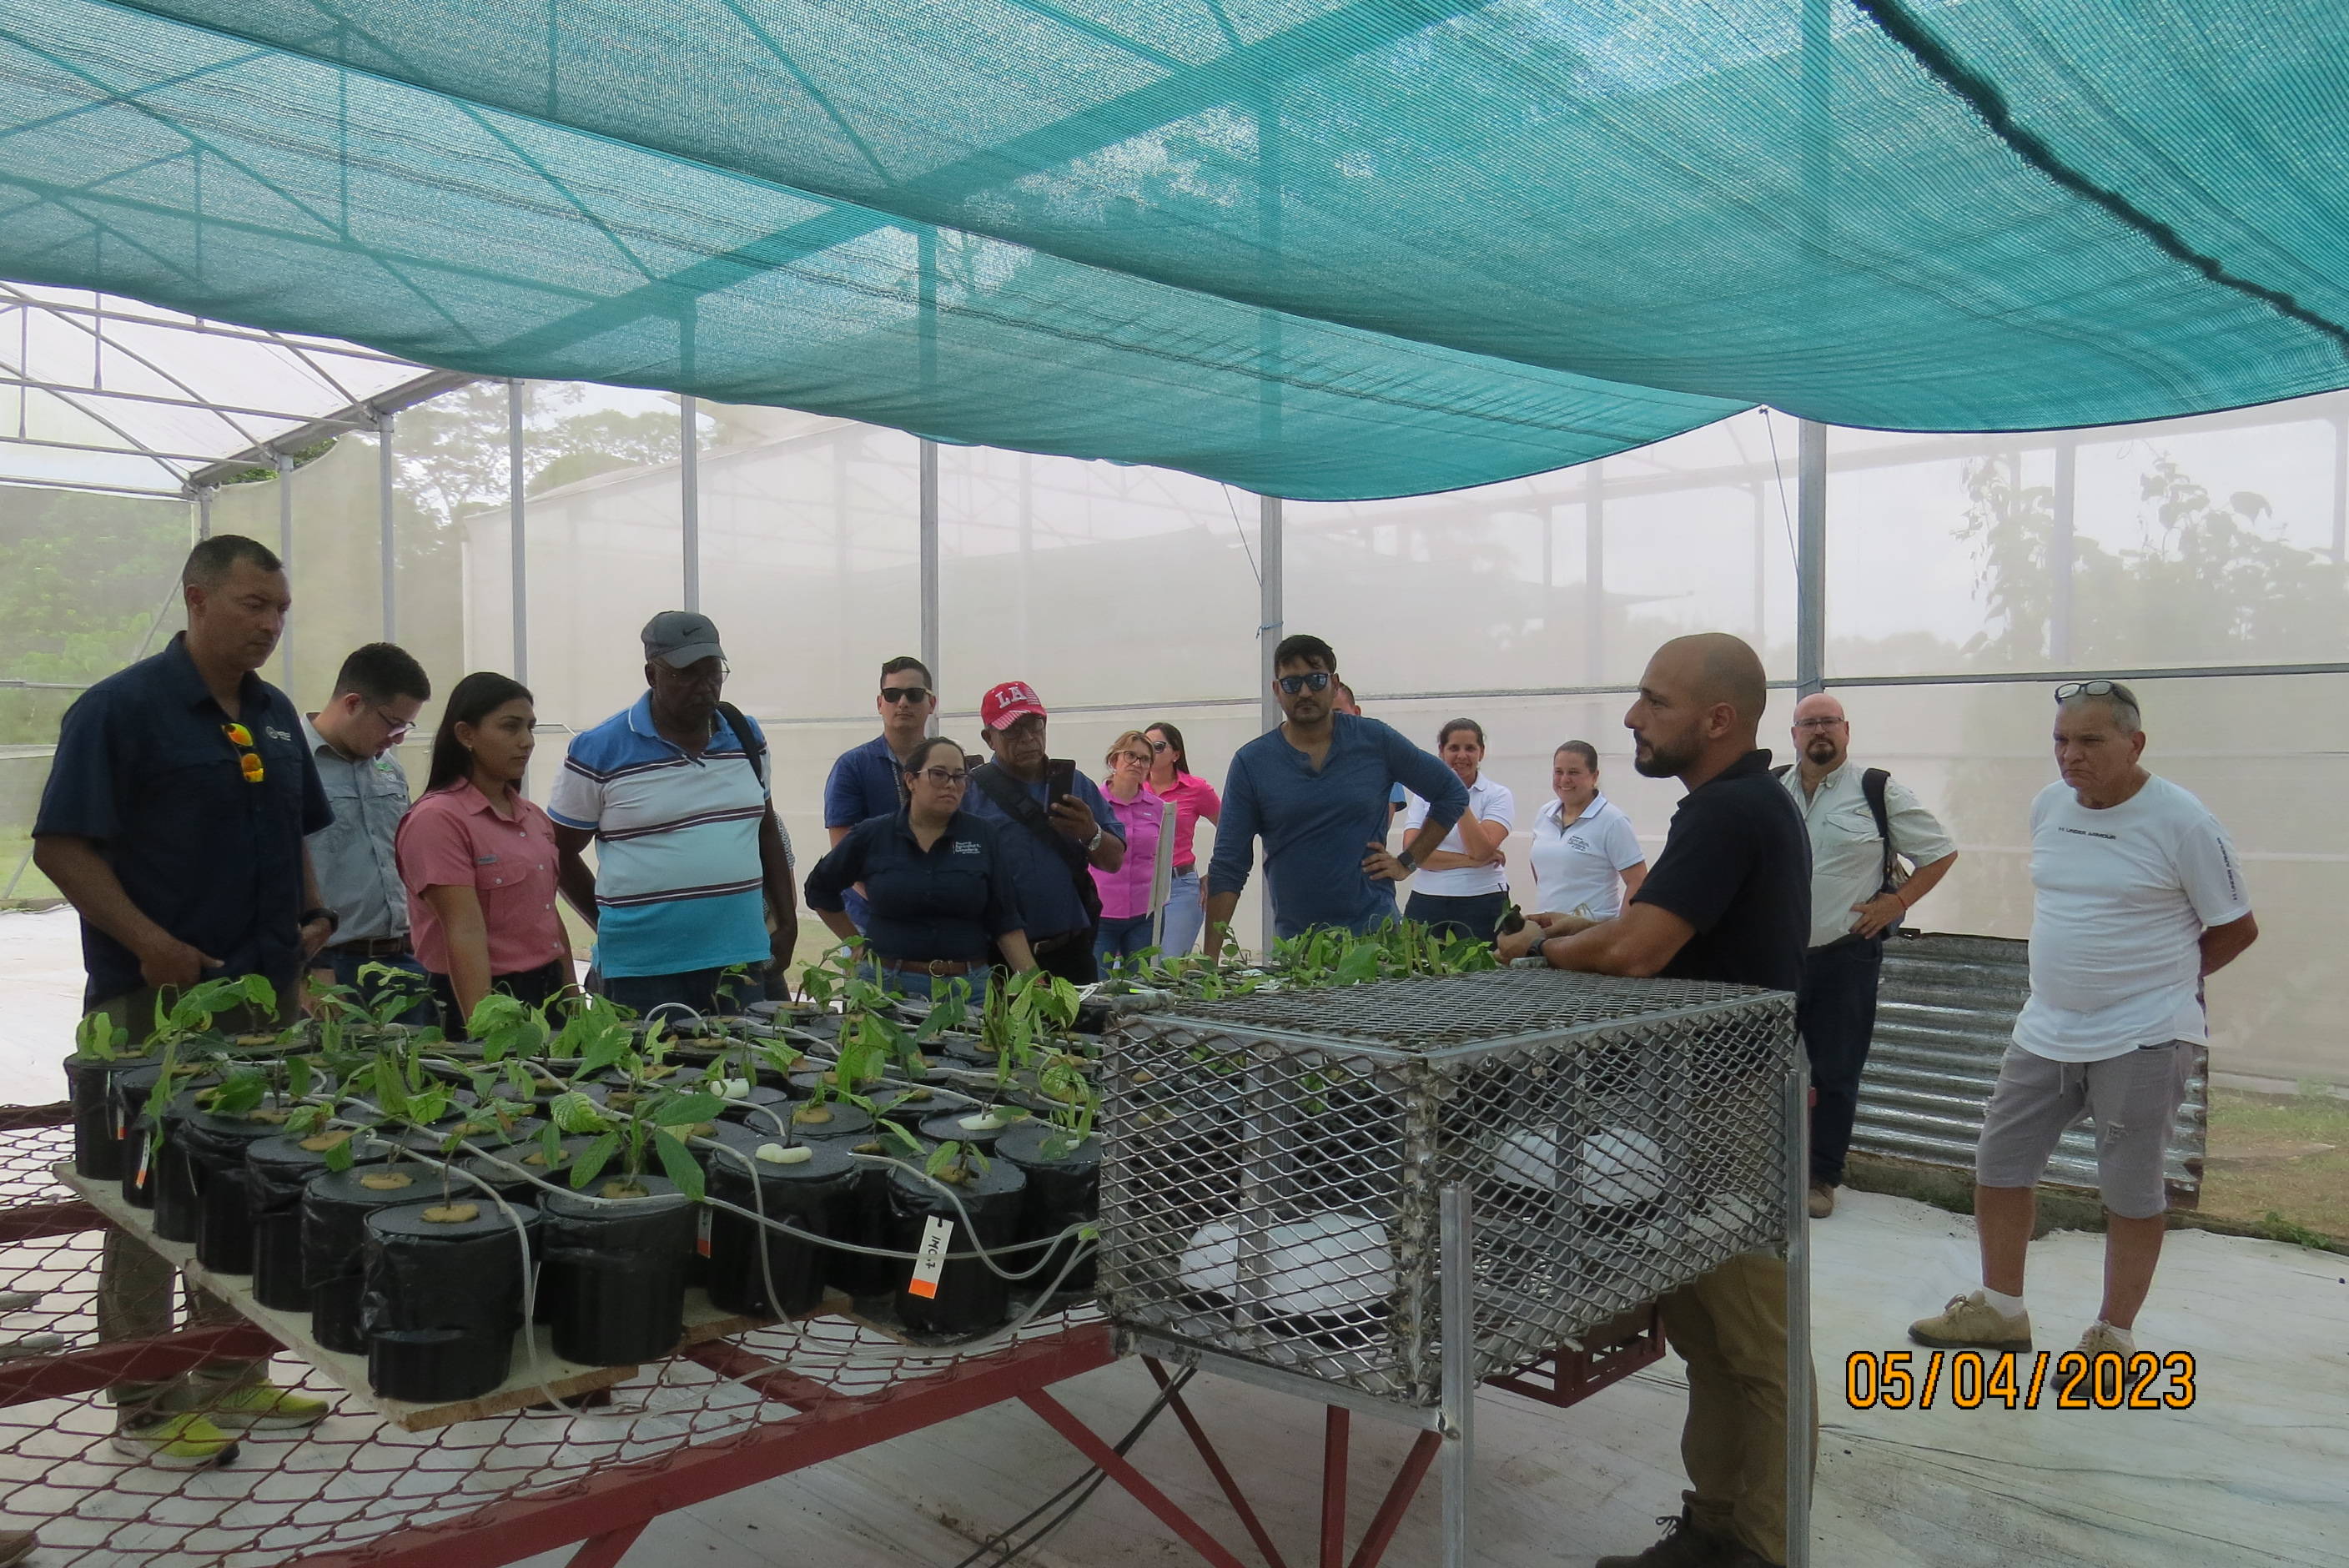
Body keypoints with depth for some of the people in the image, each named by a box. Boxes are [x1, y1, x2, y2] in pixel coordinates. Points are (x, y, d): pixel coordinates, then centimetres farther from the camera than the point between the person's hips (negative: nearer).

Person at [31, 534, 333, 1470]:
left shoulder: (275, 715, 12)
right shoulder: (121, 708, -10)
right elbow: (60, 847, -13)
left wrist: (313, 914, 6)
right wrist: (150, 945, -20)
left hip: (267, 996, 7)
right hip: (159, 1003, -7)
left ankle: (232, 1380, 28)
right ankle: (145, 1408, 17)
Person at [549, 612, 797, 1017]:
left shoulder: (746, 737, 9)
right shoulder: (597, 751, -5)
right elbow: (559, 854, 3)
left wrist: (787, 923, 13)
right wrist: (611, 925, 2)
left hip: (740, 961, 4)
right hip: (643, 971, -4)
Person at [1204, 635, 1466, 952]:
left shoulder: (1375, 741, 0)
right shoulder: (1250, 762, 0)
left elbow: (1453, 794, 11)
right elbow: (1228, 867, -1)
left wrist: (1407, 862, 3)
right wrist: (1210, 958, -8)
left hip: (1376, 931, 0)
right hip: (1293, 941, 0)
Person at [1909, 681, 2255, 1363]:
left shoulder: (2182, 821, -12)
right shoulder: (2048, 807, 5)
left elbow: (2236, 928, -4)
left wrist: (2160, 978, 3)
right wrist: (2074, 974, 14)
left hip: (2142, 1040, -6)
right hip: (2045, 1031, 6)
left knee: (2131, 1190, 5)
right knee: (2000, 1163, 11)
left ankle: (2114, 1334, 21)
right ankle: (2000, 1309, 27)